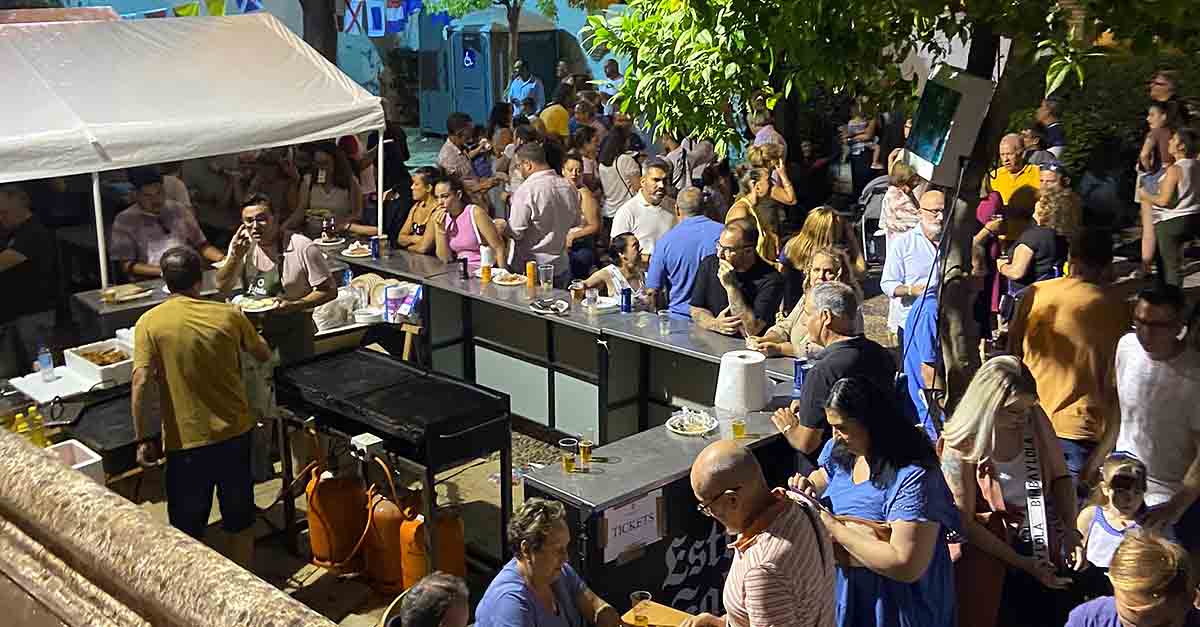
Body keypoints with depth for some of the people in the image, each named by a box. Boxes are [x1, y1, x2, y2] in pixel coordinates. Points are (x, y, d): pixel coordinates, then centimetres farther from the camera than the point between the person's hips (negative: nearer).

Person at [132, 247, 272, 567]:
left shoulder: (150, 323, -10)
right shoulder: (229, 315, -4)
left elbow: (141, 383, -17)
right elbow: (264, 355, 11)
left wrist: (142, 439, -9)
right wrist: (253, 337, 33)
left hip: (186, 441, -2)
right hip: (235, 432, 3)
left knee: (187, 528, 13)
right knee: (240, 516, 19)